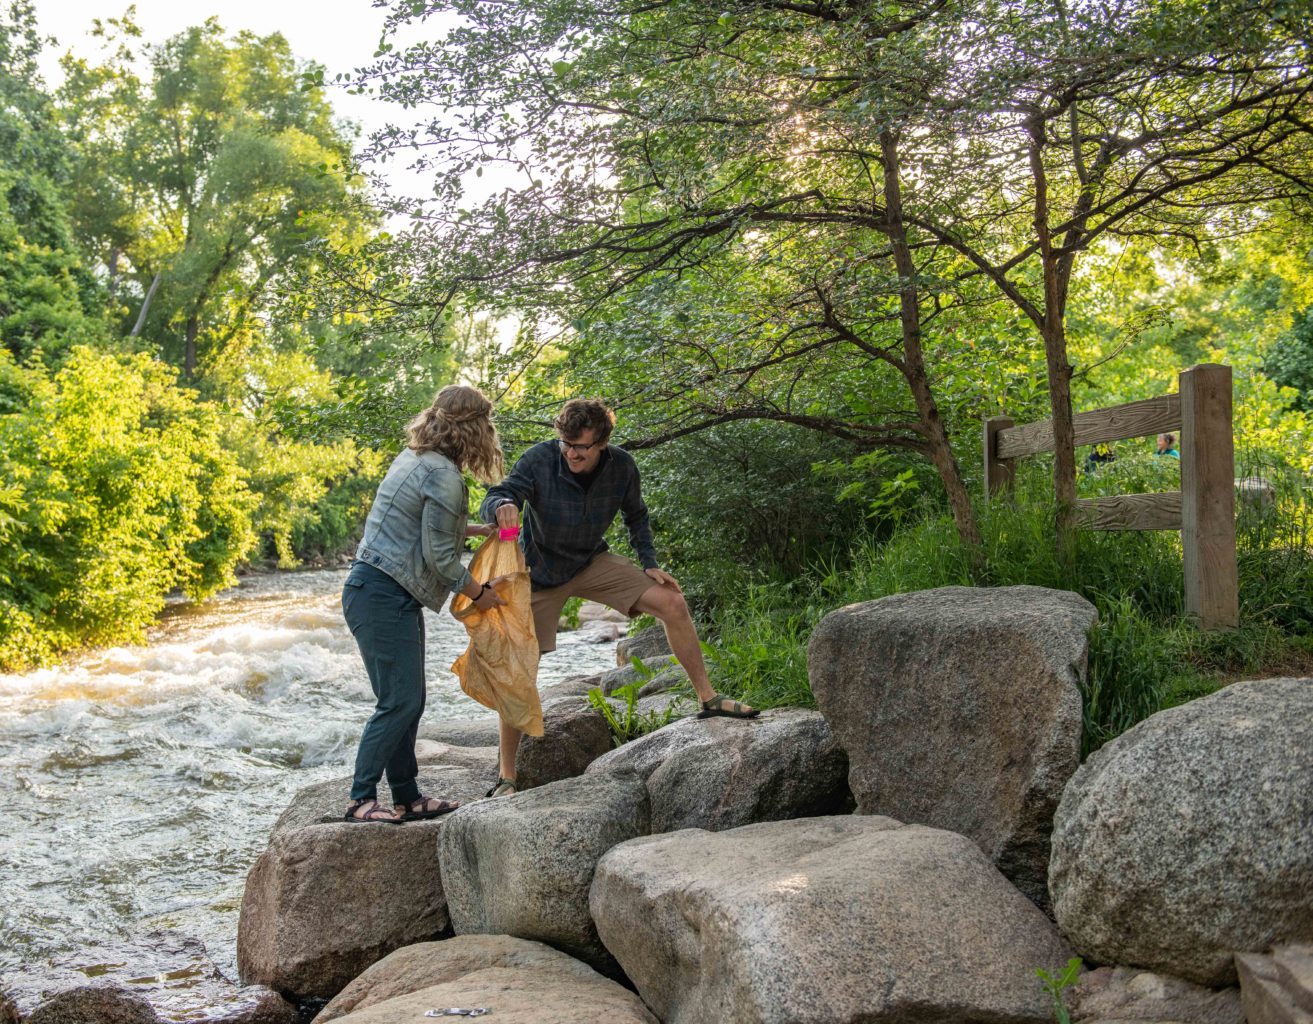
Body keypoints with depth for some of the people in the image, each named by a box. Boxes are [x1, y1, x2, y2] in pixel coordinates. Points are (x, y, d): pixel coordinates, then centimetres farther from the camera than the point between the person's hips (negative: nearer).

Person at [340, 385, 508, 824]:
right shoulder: (443, 477, -17)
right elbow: (439, 556, -15)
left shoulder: (413, 458, 12)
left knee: (409, 700, 13)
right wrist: (479, 593, -1)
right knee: (399, 701, -6)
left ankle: (407, 798, 20)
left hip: (388, 595, 10)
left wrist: (476, 529, 26)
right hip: (384, 596, -10)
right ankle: (361, 800, -1)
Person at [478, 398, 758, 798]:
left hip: (593, 563, 3)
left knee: (672, 603, -12)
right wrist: (502, 506, -55)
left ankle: (708, 698, 3)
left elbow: (636, 517, 5)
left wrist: (650, 565, -5)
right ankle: (506, 778, 3)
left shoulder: (621, 467, -14)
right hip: (541, 572, -3)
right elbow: (490, 502, -31)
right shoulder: (540, 459, -26)